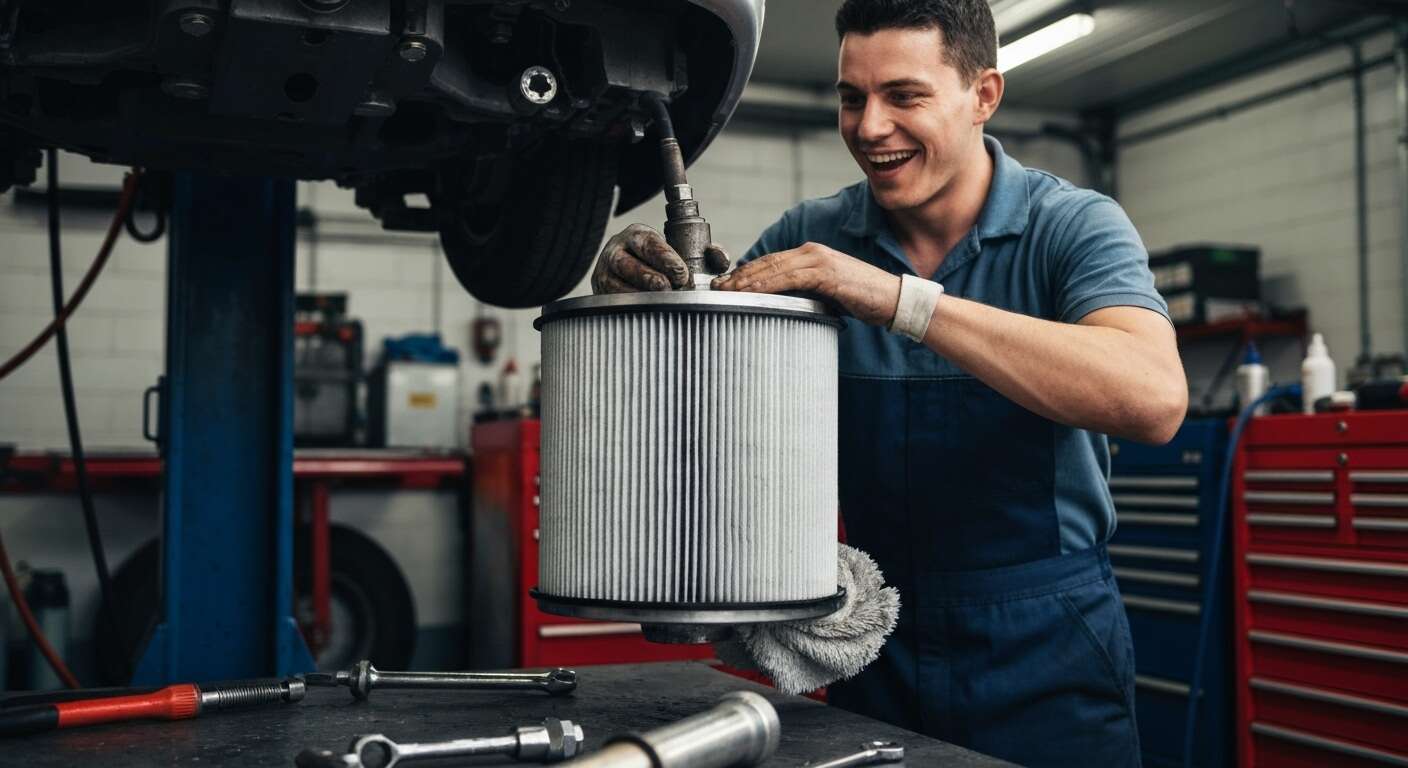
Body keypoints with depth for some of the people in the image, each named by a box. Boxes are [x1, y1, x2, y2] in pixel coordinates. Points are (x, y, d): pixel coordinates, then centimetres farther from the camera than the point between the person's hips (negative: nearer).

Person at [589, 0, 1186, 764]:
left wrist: (900, 298, -35)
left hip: (1042, 648, -2)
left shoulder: (1074, 226, -11)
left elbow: (1152, 398, -29)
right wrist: (626, 273, -22)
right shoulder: (812, 237, -2)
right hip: (877, 646, 3)